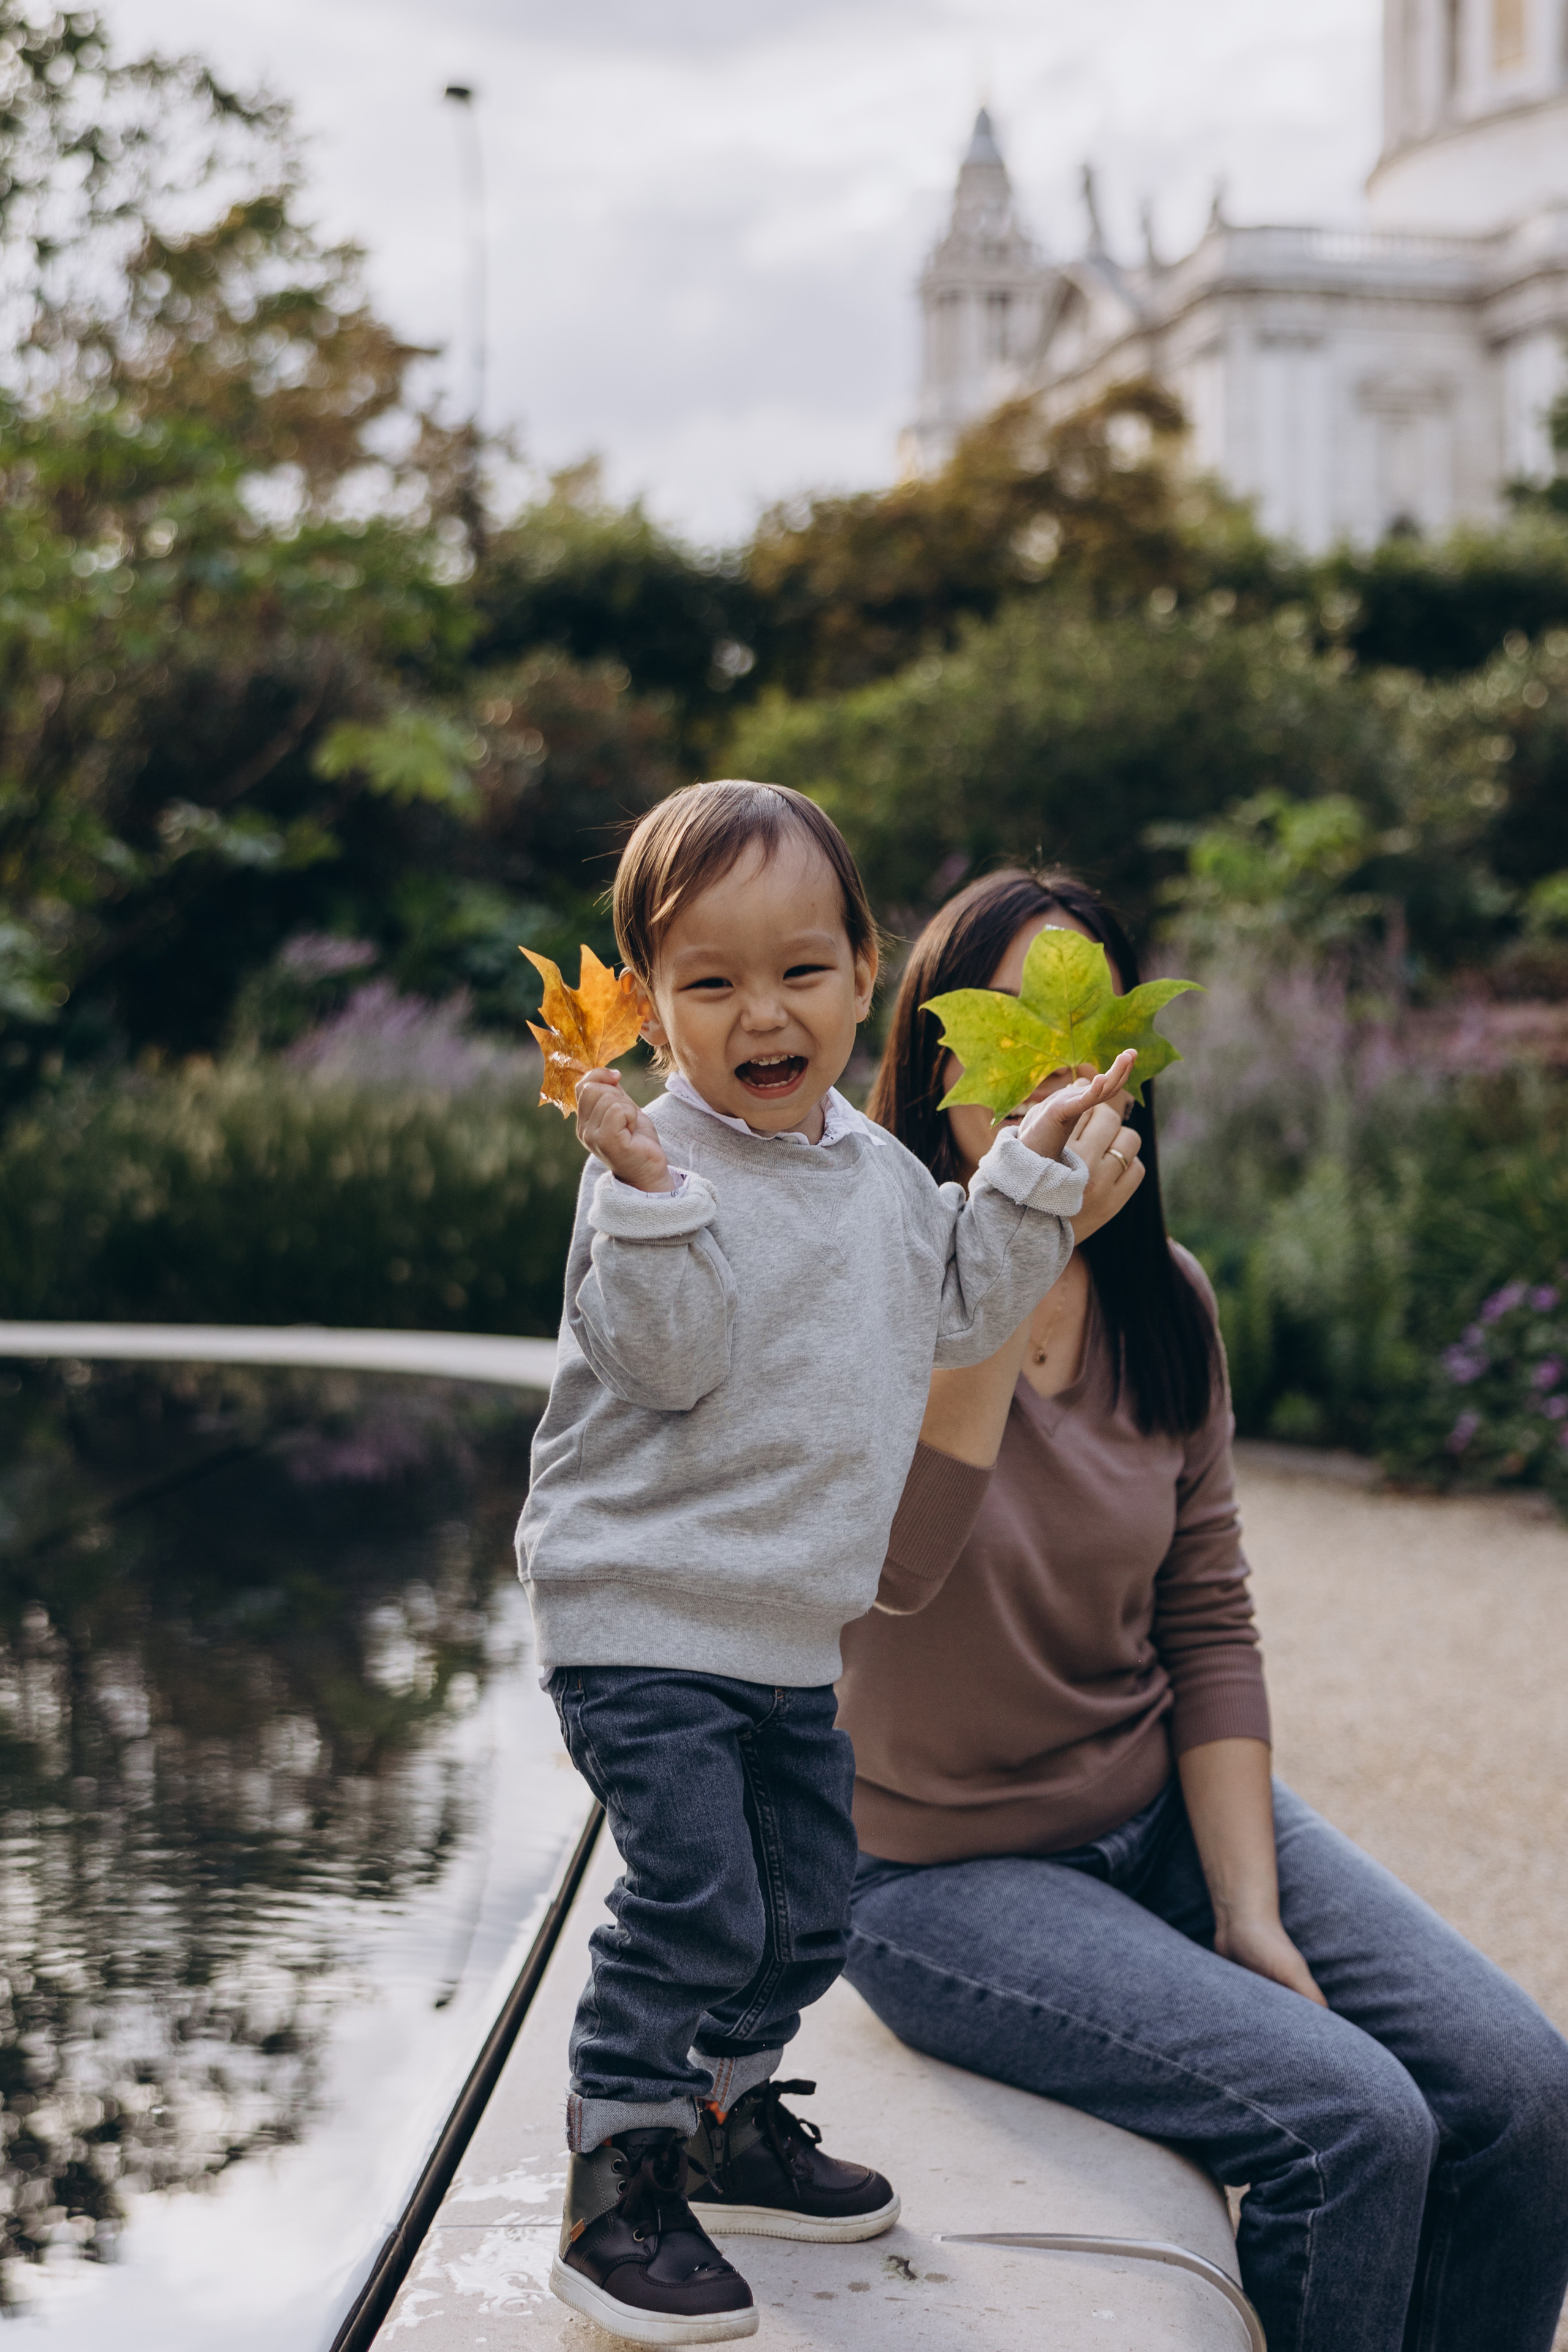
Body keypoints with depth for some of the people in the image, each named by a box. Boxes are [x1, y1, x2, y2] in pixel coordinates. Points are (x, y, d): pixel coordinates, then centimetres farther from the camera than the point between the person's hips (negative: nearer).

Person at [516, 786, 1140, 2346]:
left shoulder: (880, 1172, 9)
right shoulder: (657, 1166, -16)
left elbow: (958, 1314, 15)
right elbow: (674, 1361, -25)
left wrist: (1034, 1168, 9)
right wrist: (646, 1193, -37)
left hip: (793, 1632, 8)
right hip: (642, 1614, -8)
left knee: (805, 1908, 16)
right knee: (693, 1904, -13)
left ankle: (732, 2123, 35)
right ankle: (618, 2189, 0)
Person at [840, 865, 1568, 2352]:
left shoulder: (1161, 1299, 2)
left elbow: (1208, 1626, 5)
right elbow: (893, 1567, -31)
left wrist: (1252, 1911, -4)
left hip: (1170, 1816, 6)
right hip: (951, 1869, -5)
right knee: (1354, 2125, -22)